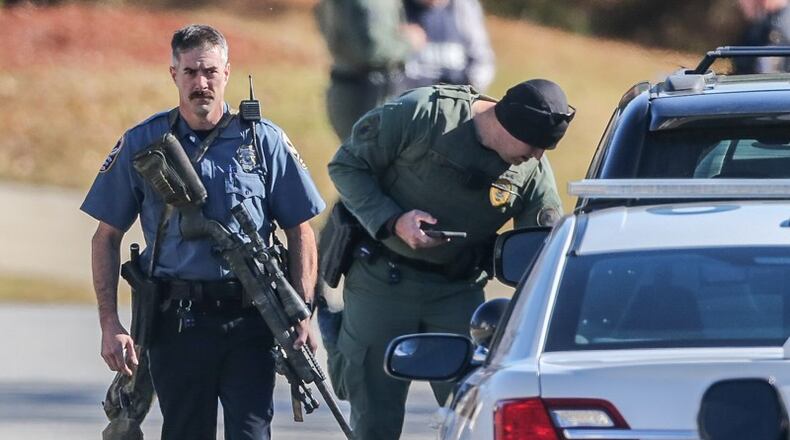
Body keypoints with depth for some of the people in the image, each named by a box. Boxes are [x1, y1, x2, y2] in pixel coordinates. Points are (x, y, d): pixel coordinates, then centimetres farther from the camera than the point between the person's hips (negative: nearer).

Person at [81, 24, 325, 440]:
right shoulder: (142, 144, 5)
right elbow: (107, 238, 8)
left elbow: (300, 233, 7)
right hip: (176, 323, 1)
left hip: (249, 322, -1)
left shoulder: (264, 140, 4)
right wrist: (110, 324, -1)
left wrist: (302, 315, -3)